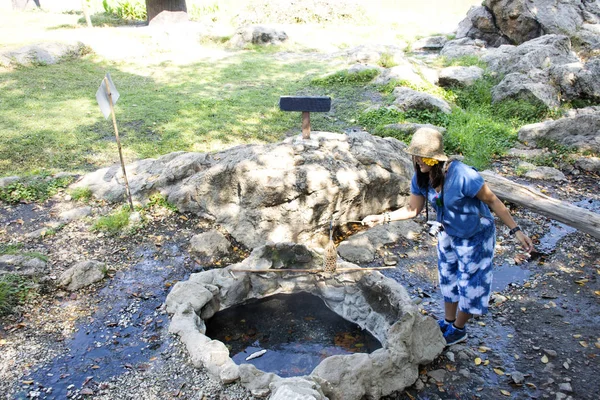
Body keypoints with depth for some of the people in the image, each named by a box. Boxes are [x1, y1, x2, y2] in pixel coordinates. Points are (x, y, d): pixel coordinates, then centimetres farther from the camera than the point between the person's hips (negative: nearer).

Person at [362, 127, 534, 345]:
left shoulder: (463, 175, -36)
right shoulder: (420, 179, -16)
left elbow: (492, 201, -24)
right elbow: (412, 209, -6)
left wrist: (516, 231, -23)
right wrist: (381, 218, -18)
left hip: (475, 236, -6)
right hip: (448, 234, 6)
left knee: (469, 283, 10)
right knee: (448, 278, 21)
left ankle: (458, 329, 34)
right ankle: (448, 321, 44)